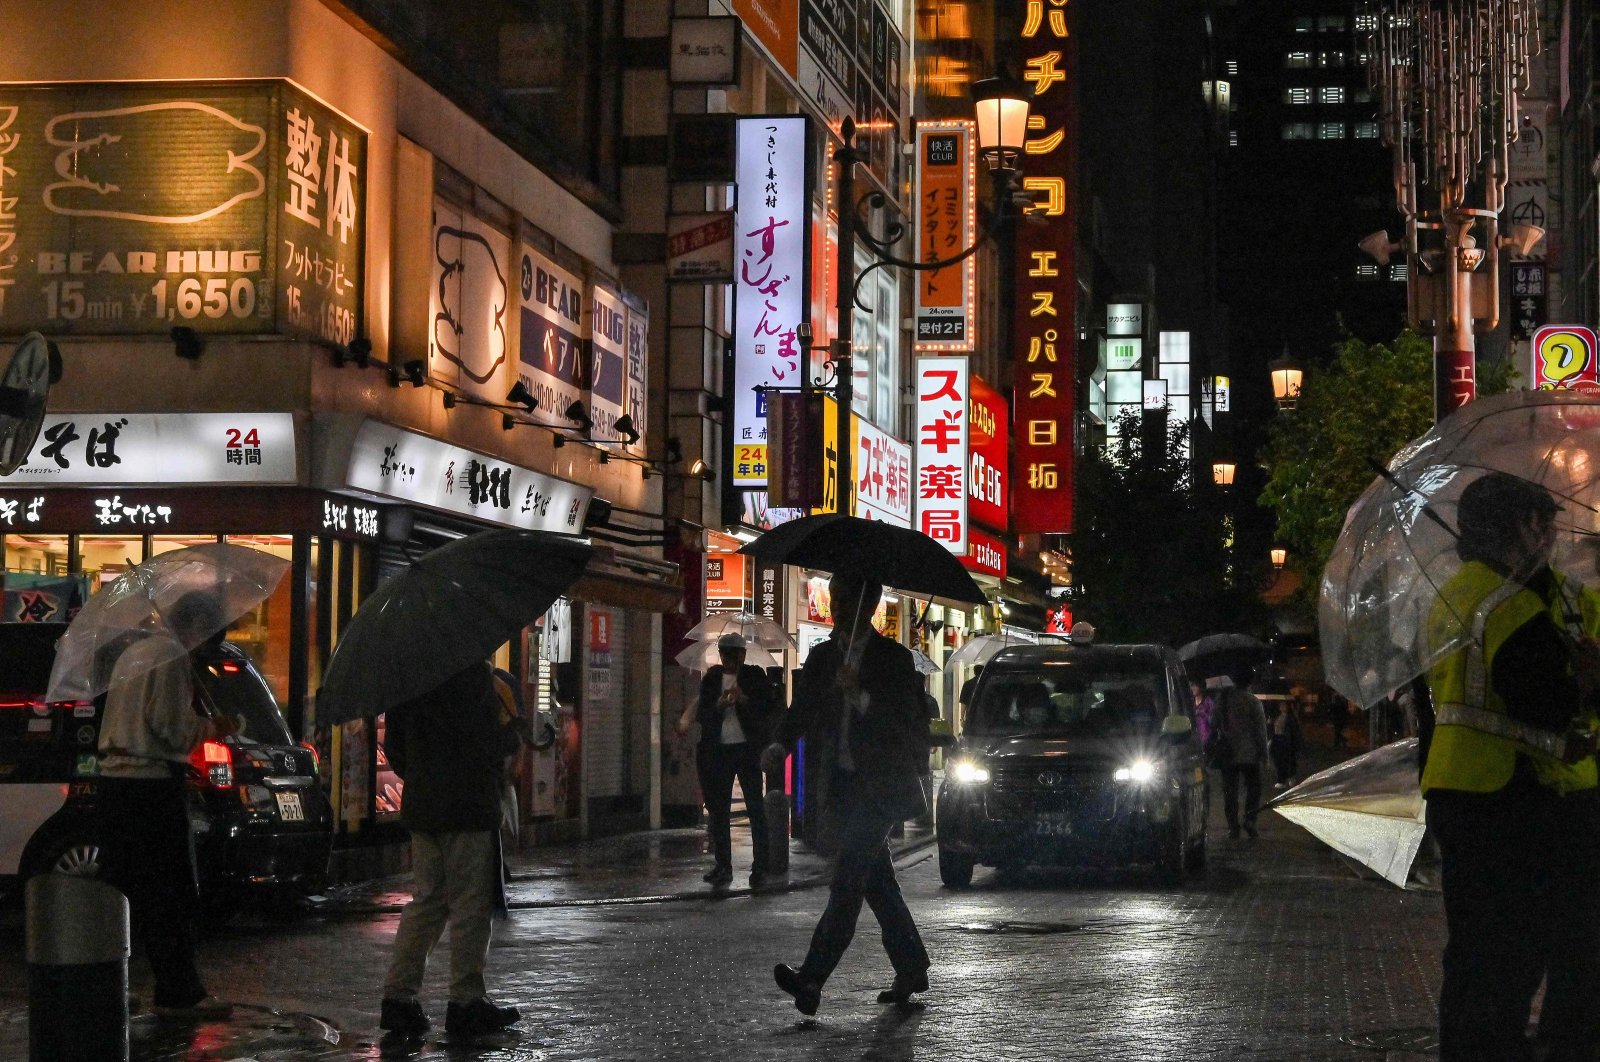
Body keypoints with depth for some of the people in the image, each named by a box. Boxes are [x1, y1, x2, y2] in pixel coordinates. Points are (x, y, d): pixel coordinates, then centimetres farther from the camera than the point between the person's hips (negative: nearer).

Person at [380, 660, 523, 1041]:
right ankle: (466, 1000, 4)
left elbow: (393, 745, 14)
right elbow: (487, 741, -16)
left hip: (420, 806, 7)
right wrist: (512, 735, 5)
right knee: (470, 905, 1)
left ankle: (399, 995, 10)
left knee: (427, 900, 14)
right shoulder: (473, 671, -15)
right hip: (469, 806, -7)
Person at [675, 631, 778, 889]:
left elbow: (771, 708, -1)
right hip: (718, 750, 3)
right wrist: (719, 705, -12)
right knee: (718, 809, 4)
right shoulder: (711, 679, 10)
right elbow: (701, 716, 7)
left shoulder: (755, 676, 5)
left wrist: (744, 700, -15)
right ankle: (722, 865, 11)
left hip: (748, 749, -3)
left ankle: (761, 866, -4)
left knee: (756, 807, -6)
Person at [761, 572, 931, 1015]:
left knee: (848, 877, -15)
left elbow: (911, 724, -9)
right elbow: (802, 708, 8)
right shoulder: (822, 656, 13)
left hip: (879, 784, -6)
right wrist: (781, 745, -11)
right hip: (842, 783, 6)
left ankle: (813, 977, -25)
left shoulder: (893, 658, -4)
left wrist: (862, 698, -23)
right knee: (876, 881, 11)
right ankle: (911, 969, 23)